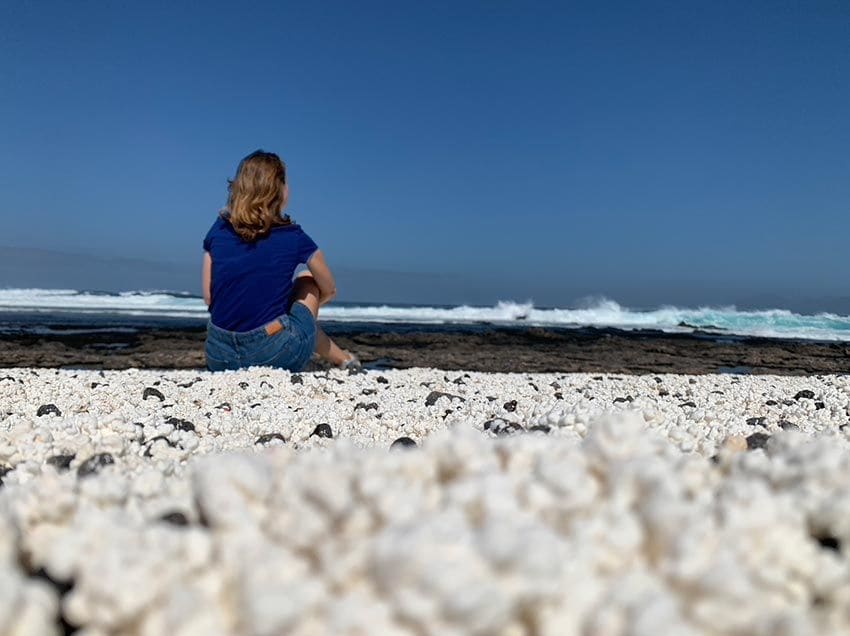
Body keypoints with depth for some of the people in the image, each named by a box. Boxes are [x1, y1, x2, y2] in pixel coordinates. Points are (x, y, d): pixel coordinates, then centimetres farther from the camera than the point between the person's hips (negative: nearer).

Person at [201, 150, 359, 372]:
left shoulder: (219, 230, 5)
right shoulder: (293, 237, -2)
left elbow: (208, 298, 11)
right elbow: (329, 292, 13)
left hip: (219, 360, 3)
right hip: (274, 357, -3)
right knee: (307, 280, 23)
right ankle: (342, 358, 35)